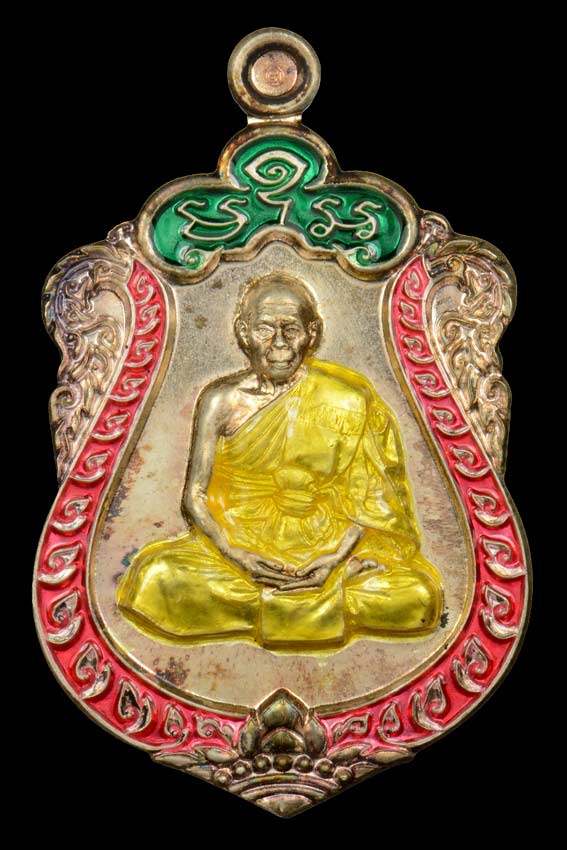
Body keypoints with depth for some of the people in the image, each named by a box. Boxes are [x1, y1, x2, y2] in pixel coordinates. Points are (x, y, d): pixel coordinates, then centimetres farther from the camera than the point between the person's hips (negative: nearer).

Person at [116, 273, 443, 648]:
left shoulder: (348, 402, -3)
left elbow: (370, 499, -2)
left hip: (327, 549, 0)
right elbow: (195, 496, -3)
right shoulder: (221, 400, -2)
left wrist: (337, 557, -19)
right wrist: (235, 554, -19)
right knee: (162, 580, -28)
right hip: (240, 546, 1)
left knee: (416, 596, -25)